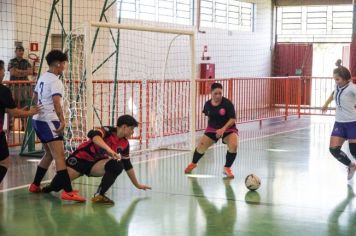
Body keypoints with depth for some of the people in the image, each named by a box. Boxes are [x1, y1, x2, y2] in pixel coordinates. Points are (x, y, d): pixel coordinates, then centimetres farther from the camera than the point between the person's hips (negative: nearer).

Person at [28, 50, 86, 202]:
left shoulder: (42, 78, 14)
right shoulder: (55, 81, -13)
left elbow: (35, 98, 26)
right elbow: (56, 103, -28)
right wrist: (62, 121, -34)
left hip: (38, 120, 10)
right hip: (48, 121, -10)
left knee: (49, 154, 21)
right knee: (59, 156, -15)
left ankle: (35, 185, 29)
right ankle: (68, 192, -23)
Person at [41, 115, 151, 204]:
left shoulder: (124, 144, -1)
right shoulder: (109, 131, -21)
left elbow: (127, 165, 11)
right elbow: (93, 135, -44)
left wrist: (137, 184, 15)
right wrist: (108, 149, -56)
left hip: (96, 164, 5)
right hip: (81, 158, -5)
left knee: (117, 166, -23)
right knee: (59, 183, -11)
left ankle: (99, 195, -21)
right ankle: (51, 186, 27)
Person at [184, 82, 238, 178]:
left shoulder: (227, 103, -19)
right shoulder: (207, 104, -6)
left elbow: (233, 119, -21)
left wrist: (223, 129, -31)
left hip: (228, 129, -3)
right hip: (212, 129, 3)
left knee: (233, 145, -30)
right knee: (201, 146, -8)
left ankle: (227, 168, -5)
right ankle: (193, 164, 26)